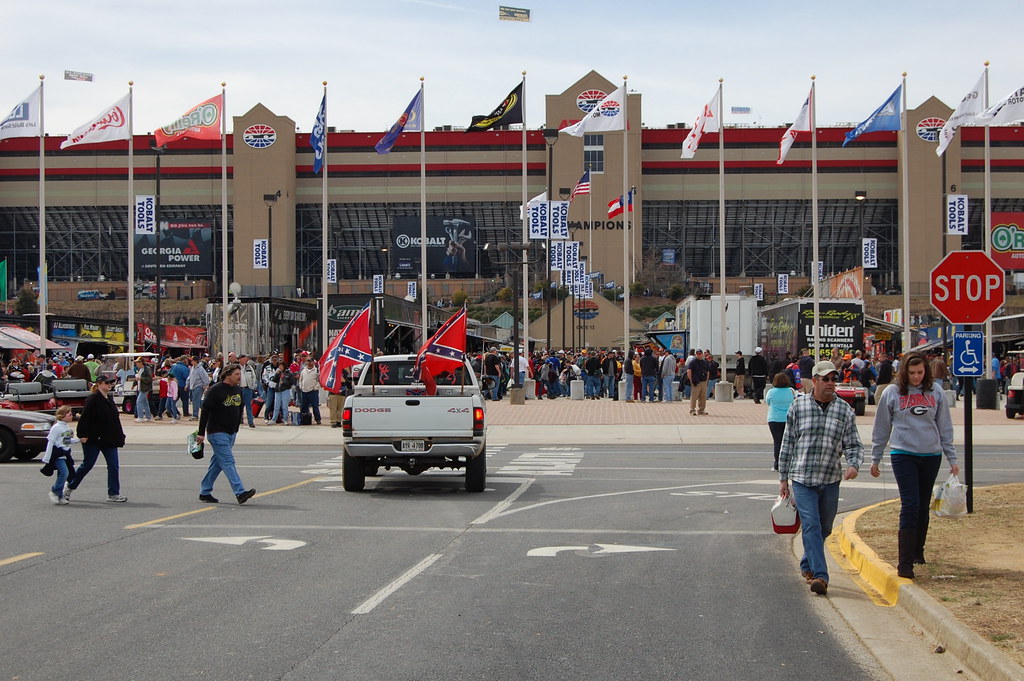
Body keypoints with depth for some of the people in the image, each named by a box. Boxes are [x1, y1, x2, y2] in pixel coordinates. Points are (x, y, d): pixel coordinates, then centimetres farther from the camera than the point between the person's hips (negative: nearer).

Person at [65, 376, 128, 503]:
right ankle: (69, 486, 22)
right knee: (87, 465, 3)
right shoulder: (92, 399, -13)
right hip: (93, 440, -7)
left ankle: (113, 494, 4)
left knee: (113, 466, 0)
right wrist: (83, 435, -21)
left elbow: (115, 419, 18)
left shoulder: (109, 400, 12)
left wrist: (119, 436, 17)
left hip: (108, 439, 7)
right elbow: (84, 418, -17)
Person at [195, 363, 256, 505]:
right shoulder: (215, 390, -13)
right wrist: (201, 433, -13)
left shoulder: (238, 390, 10)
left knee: (217, 463, 12)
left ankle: (205, 492, 20)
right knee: (228, 462, -13)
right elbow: (205, 410, -13)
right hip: (217, 433, -8)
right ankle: (240, 492, -20)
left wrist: (236, 429, 20)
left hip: (231, 434, 8)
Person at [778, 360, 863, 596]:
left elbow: (854, 445, 6)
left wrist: (853, 465, -17)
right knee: (811, 526, -13)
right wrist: (783, 479, 8)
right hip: (802, 479, -2)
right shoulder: (798, 407, 1)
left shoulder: (845, 410, 3)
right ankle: (820, 575, -18)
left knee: (824, 529, 13)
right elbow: (787, 444, 7)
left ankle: (807, 566, 35)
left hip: (831, 480, 3)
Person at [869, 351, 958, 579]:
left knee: (923, 506, 11)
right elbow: (881, 429, 7)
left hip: (931, 455, 3)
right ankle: (905, 562, -14)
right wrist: (875, 459, 9)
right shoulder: (892, 393, 0)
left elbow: (945, 427, 11)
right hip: (903, 454, -3)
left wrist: (952, 458, 10)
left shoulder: (936, 391, 6)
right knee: (910, 505, -12)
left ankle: (917, 550, 28)